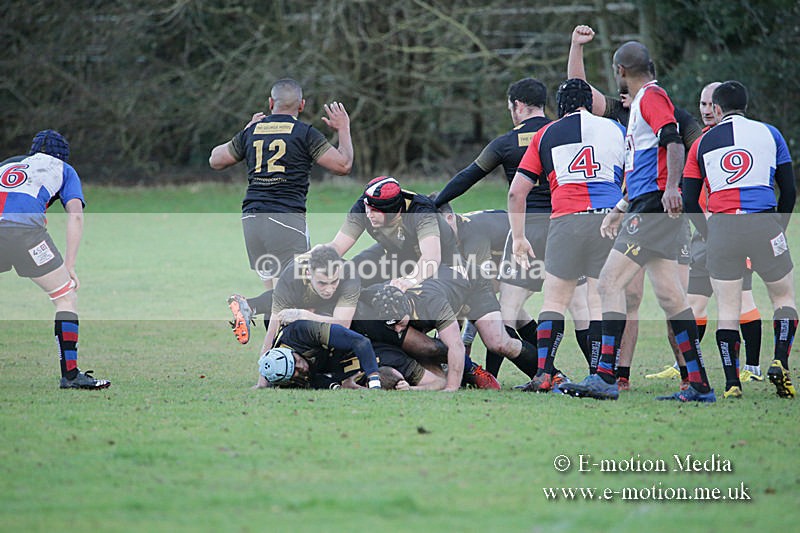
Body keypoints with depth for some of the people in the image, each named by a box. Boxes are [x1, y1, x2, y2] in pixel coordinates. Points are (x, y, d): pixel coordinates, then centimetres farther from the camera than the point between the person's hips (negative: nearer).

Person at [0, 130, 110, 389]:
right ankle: (70, 374, 2)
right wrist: (69, 266, 8)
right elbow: (75, 215, 11)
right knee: (67, 297, 10)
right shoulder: (62, 170, 26)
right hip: (24, 227, -3)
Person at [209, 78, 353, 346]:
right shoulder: (305, 133, -1)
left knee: (274, 287, 13)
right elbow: (343, 165, 0)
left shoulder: (252, 132, 12)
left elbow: (216, 160, 25)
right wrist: (343, 129, 15)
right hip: (287, 218, -6)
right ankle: (248, 306, -28)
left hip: (251, 217, 6)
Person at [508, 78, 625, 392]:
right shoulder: (616, 129, 16)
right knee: (601, 304, 4)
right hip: (609, 220, 0)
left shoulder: (545, 135, 15)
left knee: (554, 300, 9)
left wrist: (518, 238, 18)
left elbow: (516, 192, 12)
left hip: (566, 221, 0)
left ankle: (544, 374, 1)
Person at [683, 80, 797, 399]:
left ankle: (732, 383, -3)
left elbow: (689, 201, 8)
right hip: (763, 223, 0)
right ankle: (780, 363, -3)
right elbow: (789, 190, 10)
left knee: (727, 309, 6)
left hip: (721, 228, 0)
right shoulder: (769, 133, 12)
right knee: (784, 295, 16)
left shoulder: (702, 143, 13)